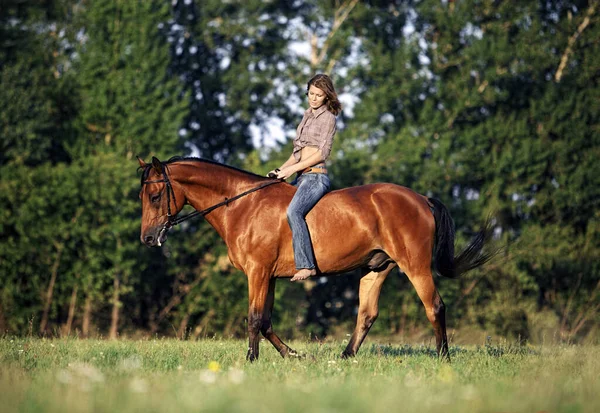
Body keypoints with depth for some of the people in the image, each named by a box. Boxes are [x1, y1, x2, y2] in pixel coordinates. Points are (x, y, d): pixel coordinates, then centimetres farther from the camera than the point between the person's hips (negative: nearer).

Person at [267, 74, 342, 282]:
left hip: (316, 176, -10)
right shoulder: (308, 116, 21)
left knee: (294, 211, -33)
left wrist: (292, 169, -15)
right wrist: (281, 169, 8)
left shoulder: (328, 118, -3)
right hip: (302, 177, 10)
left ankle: (306, 265, -39)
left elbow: (321, 153, -12)